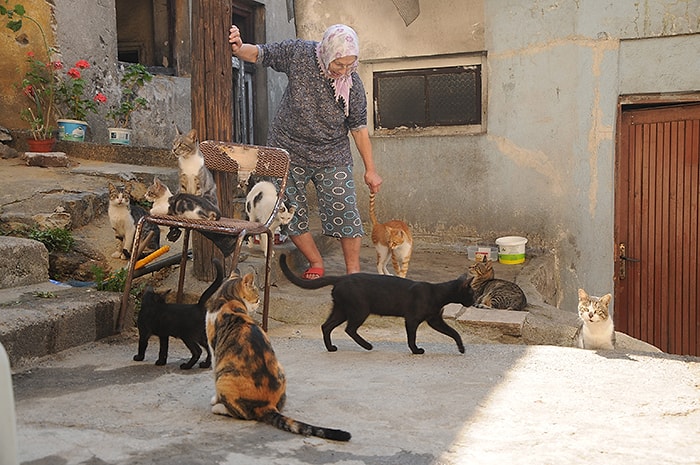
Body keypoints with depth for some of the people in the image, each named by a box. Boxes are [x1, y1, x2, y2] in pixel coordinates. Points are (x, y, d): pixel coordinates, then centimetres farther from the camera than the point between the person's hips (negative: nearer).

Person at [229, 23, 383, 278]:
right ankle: (316, 264, 23)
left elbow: (359, 127, -3)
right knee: (290, 214, 5)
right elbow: (259, 54, -2)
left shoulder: (353, 85, -12)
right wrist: (239, 48, -26)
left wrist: (370, 170, -1)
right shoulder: (297, 54, -13)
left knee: (345, 214, -6)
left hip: (332, 157, -1)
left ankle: (353, 272, 8)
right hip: (288, 152, 1)